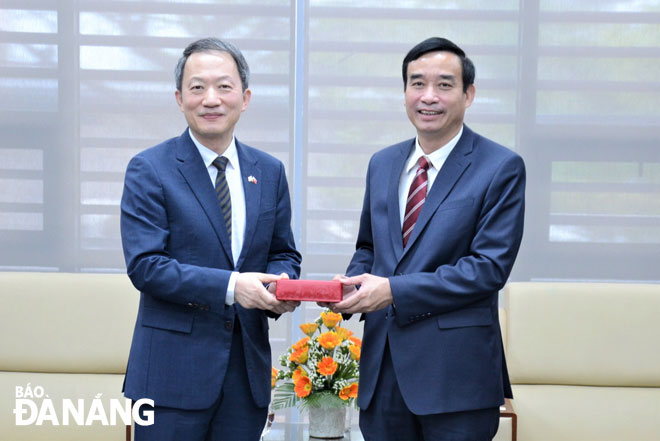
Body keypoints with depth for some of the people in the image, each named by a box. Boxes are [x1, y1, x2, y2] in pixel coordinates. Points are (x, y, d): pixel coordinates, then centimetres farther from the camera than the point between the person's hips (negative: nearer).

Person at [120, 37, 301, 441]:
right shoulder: (149, 170, -5)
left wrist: (280, 287, -9)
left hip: (248, 366, 4)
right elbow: (144, 265, -13)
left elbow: (284, 253, 15)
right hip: (174, 369, -4)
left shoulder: (270, 172, 10)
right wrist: (230, 286, -22)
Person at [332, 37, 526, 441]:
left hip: (455, 374, -5)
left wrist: (394, 290, -18)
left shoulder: (501, 168, -7)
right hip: (382, 365, 5)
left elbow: (490, 267, -14)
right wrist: (352, 283, -2)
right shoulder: (382, 164, 12)